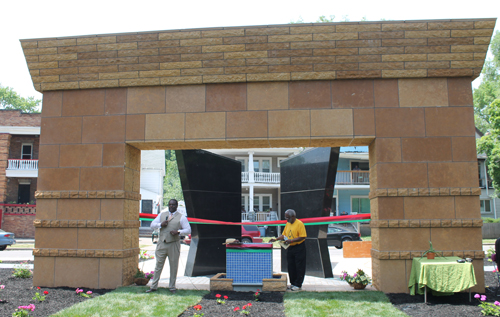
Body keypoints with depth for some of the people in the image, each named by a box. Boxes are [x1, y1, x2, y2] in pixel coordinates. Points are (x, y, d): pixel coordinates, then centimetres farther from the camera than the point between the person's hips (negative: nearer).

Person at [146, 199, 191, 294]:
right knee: (158, 265, 7)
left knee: (173, 266, 4)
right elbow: (152, 225, 12)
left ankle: (172, 287, 18)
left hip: (174, 244, -2)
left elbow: (188, 230, -2)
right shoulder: (162, 214, 12)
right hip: (162, 243, 3)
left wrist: (178, 232, -19)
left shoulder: (181, 217, 1)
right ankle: (153, 287, 16)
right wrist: (160, 224, -8)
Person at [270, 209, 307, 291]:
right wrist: (275, 239, 2)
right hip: (290, 248, 8)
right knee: (291, 267, 11)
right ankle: (293, 283, 22)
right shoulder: (288, 224, 10)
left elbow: (302, 237, -19)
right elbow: (284, 235, 15)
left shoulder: (299, 224, -13)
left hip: (299, 247, -7)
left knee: (299, 267, 0)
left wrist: (291, 240, -24)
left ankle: (298, 285, 8)